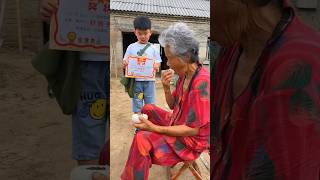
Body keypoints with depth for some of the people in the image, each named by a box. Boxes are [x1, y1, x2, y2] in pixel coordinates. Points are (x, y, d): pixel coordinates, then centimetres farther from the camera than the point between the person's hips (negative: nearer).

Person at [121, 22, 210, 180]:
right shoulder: (185, 74, -1)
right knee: (148, 109, 21)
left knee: (142, 139, -26)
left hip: (192, 139, -9)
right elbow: (173, 105, 10)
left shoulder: (201, 84, -29)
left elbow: (194, 129, -28)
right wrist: (166, 87, -10)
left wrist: (155, 128, -27)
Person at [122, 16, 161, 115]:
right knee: (137, 102, 7)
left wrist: (156, 66, -16)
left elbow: (158, 63, 7)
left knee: (150, 104, 7)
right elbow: (125, 63, 5)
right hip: (136, 80, 0)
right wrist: (125, 63, -18)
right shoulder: (131, 47, 3)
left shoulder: (153, 48, 4)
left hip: (149, 80, 0)